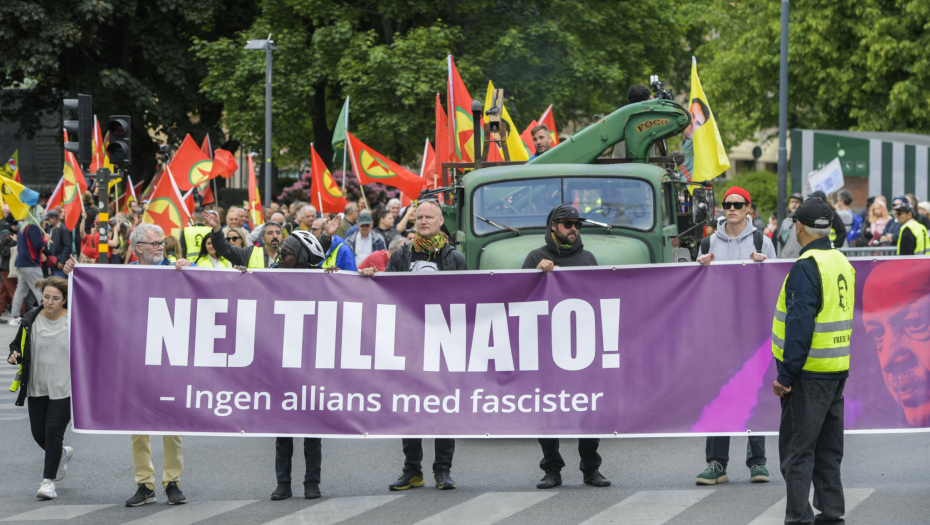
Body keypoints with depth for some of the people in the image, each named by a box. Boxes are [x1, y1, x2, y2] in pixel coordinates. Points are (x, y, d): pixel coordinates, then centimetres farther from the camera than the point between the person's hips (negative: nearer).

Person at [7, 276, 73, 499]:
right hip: (37, 387, 4)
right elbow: (17, 345, 10)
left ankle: (48, 480, -1)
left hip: (64, 389, -4)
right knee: (39, 433, 9)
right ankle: (62, 454, 41)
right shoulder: (31, 320, -1)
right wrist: (14, 356, -12)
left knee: (53, 430, -11)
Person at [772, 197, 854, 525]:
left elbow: (799, 324, -21)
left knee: (797, 449, -3)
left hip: (809, 373, -8)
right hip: (838, 370, 8)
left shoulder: (806, 267, -16)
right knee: (828, 449, 15)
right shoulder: (842, 263, 11)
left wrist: (786, 375, -17)